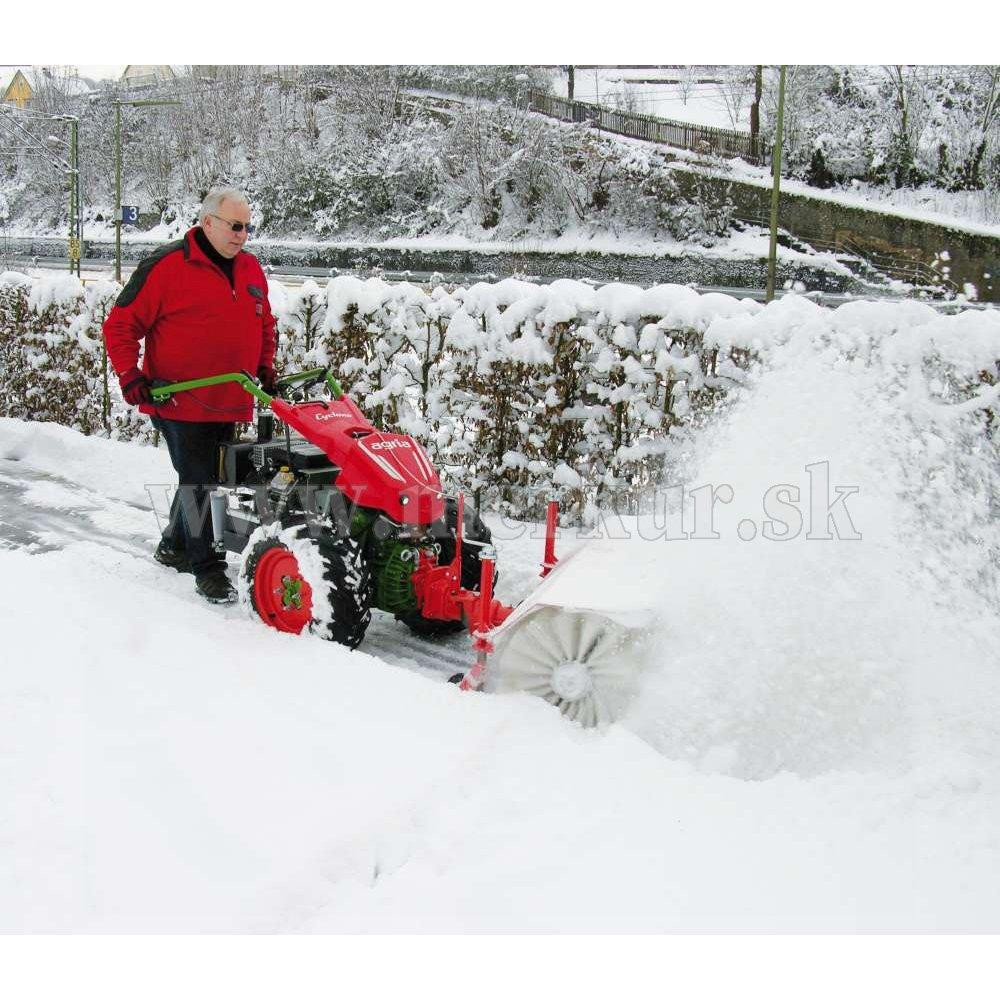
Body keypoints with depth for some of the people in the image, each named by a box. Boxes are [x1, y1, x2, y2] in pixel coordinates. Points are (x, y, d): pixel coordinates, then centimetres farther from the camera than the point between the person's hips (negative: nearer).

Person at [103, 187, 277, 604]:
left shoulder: (251, 269, 10)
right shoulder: (165, 267, -9)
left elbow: (265, 325, 25)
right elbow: (120, 326, -6)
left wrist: (265, 370, 14)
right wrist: (131, 378, -12)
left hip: (229, 402, 7)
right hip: (180, 401, -7)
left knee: (208, 477, 16)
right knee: (198, 480, -6)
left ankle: (174, 546, 35)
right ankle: (207, 568, 2)